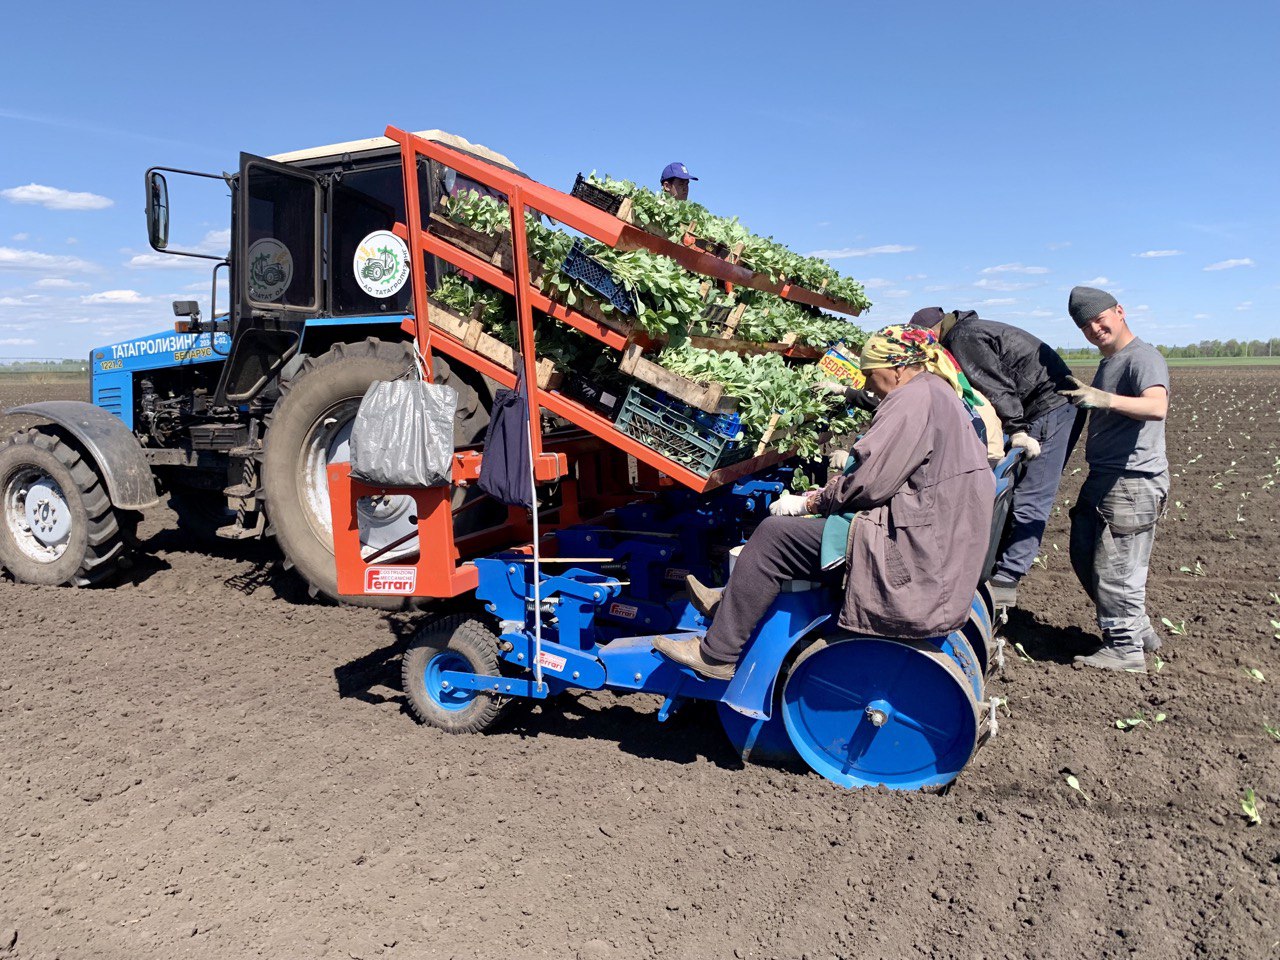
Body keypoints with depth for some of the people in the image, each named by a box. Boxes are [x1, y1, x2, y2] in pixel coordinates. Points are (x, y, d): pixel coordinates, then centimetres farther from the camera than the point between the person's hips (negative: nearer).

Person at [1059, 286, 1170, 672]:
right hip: (1103, 479, 11)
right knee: (1085, 558, 16)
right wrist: (1081, 396, 16)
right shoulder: (1108, 362, 18)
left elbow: (1157, 407, -35)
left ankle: (1125, 648, 8)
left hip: (1133, 482, -11)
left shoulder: (1144, 357, -13)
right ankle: (1137, 629, 30)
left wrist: (1103, 398, -46)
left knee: (1115, 568, -6)